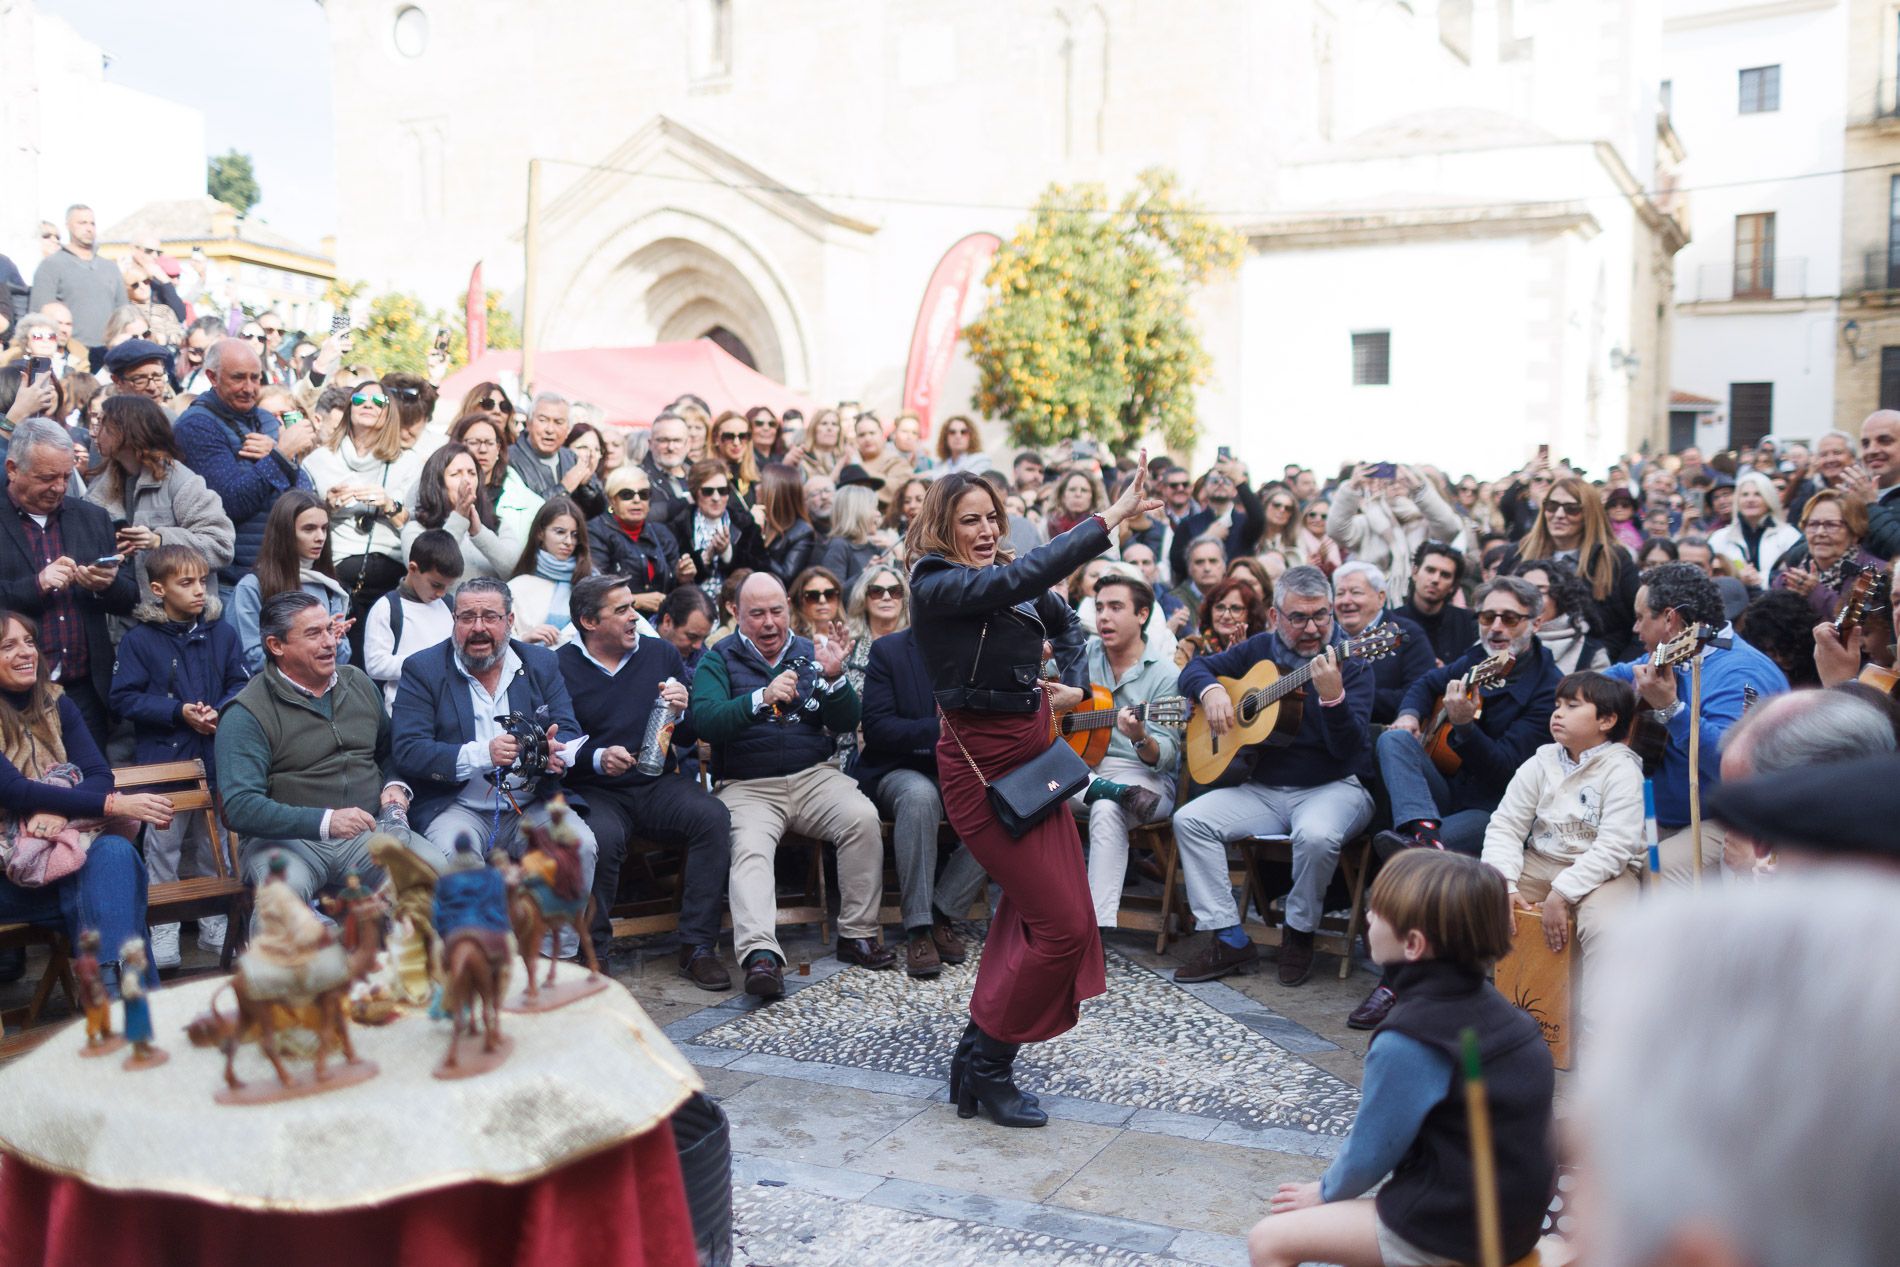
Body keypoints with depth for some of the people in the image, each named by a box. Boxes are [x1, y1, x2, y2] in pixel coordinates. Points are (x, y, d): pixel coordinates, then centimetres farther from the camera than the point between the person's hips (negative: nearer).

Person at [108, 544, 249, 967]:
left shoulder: (222, 634, 4)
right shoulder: (139, 639, -5)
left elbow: (241, 684, 4)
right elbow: (125, 698, -8)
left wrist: (219, 712, -15)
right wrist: (179, 713, -16)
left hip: (217, 761, 3)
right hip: (163, 762, -3)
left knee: (214, 851, 14)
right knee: (163, 853, 4)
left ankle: (216, 929, 26)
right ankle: (161, 943, 12)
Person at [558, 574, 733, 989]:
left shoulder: (662, 654, 11)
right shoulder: (560, 667, 1)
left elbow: (689, 739, 14)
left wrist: (682, 713, -8)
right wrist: (597, 759, -20)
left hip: (656, 784, 3)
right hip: (595, 792, -3)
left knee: (713, 816, -25)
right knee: (602, 838, -36)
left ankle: (697, 947, -17)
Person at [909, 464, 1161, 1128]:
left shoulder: (1004, 581, 6)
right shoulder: (935, 585, -15)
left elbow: (1067, 623, 24)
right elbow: (1025, 576, -32)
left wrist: (1073, 684, 6)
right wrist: (1109, 518, -34)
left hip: (1033, 753, 8)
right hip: (982, 762, -8)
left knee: (1028, 909, 15)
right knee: (1063, 924, -8)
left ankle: (982, 1046, 30)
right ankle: (984, 1069, 7)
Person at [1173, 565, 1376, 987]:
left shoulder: (1352, 663, -7)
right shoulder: (1261, 648, 8)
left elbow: (1349, 749, -18)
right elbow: (1195, 668, 16)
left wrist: (1333, 697, -37)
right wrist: (1212, 690, -7)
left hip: (1333, 787, -5)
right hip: (1263, 789, 5)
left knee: (1316, 835, -37)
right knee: (1189, 819, -16)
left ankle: (1300, 933, -8)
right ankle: (1230, 940, -12)